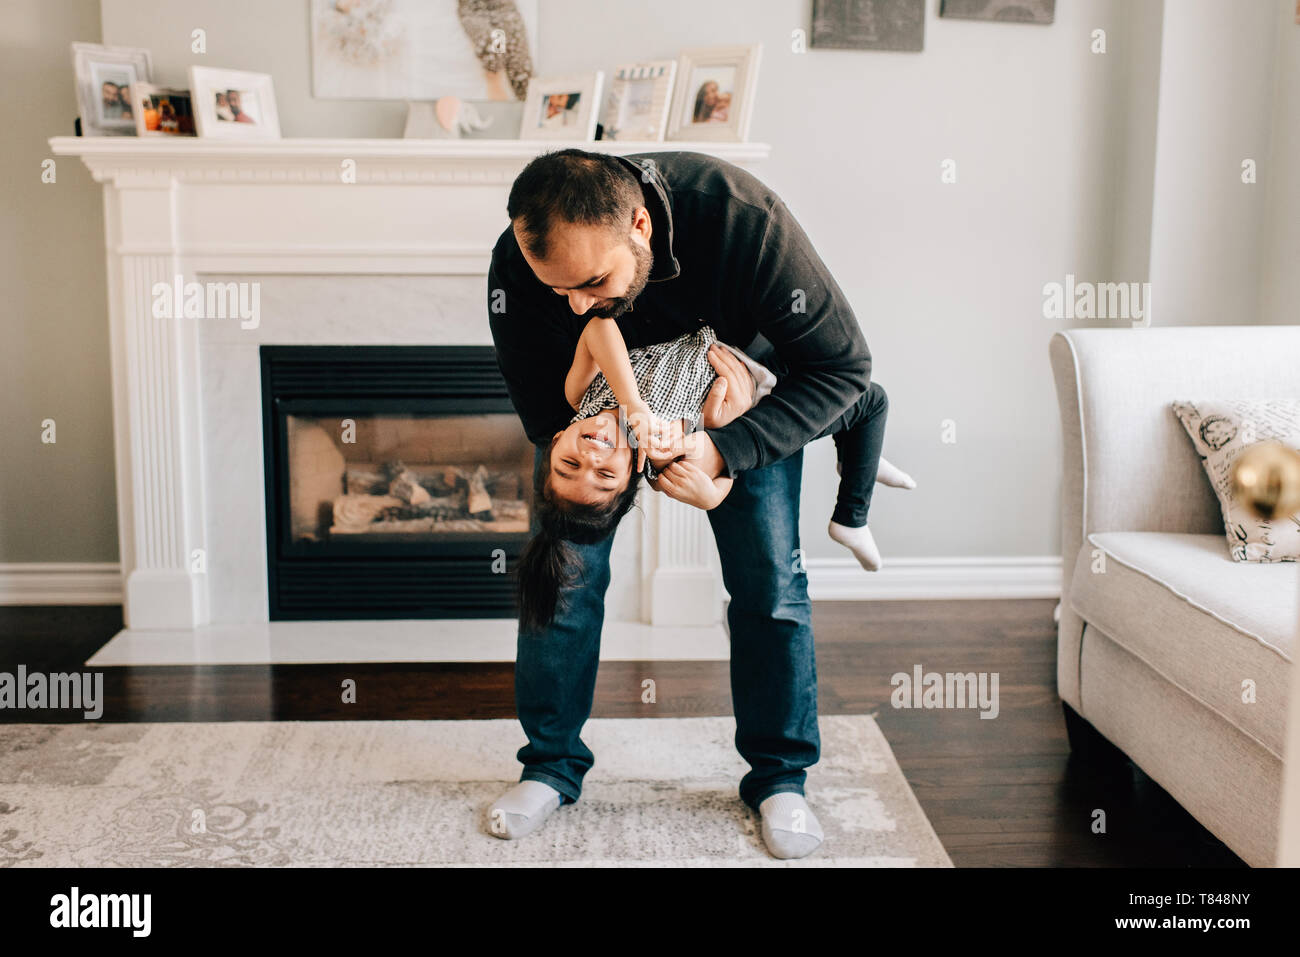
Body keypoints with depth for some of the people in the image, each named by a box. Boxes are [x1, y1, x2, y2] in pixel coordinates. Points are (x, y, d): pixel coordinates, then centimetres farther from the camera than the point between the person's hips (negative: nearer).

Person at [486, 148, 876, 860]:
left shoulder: (745, 220, -40)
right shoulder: (518, 263, -32)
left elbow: (843, 365, -30)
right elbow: (538, 406, -14)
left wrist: (726, 449, -40)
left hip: (738, 402, -1)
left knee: (769, 579, -6)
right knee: (562, 567, -5)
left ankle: (779, 775, 12)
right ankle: (552, 764, 14)